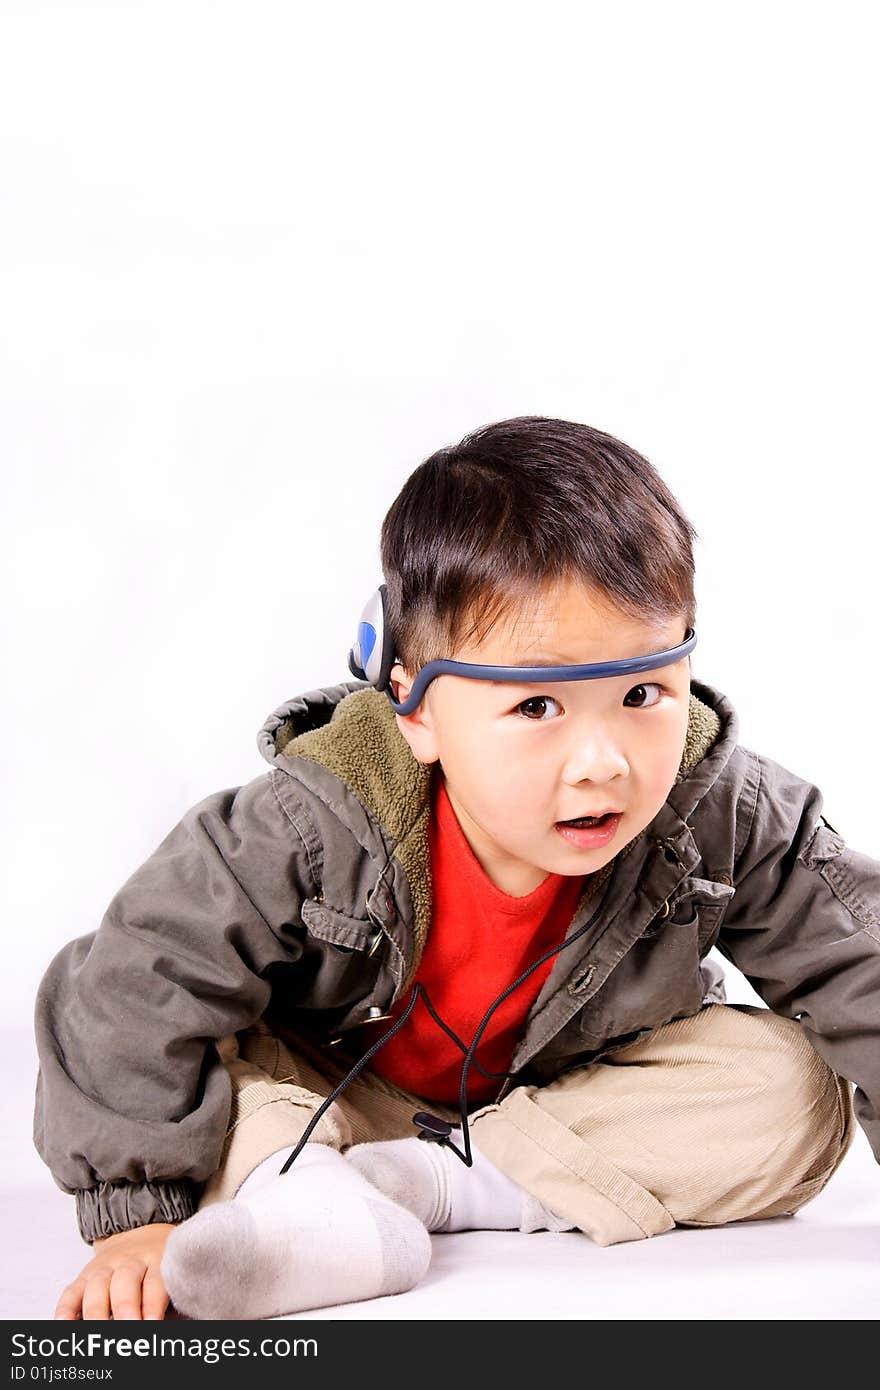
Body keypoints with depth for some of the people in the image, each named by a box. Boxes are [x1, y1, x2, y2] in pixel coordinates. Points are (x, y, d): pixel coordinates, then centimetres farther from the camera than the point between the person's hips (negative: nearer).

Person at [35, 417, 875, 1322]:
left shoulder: (727, 821, -27)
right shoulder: (315, 830, -32)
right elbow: (139, 986, -27)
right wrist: (135, 1211, -29)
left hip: (581, 1082, 2)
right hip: (331, 1084, -2)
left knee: (794, 1096, -22)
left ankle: (436, 1182, -26)